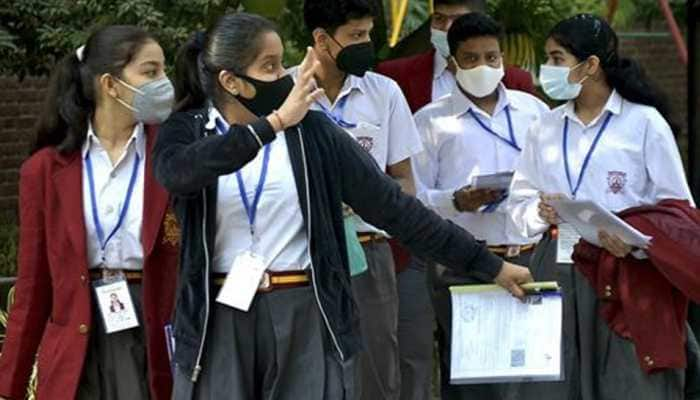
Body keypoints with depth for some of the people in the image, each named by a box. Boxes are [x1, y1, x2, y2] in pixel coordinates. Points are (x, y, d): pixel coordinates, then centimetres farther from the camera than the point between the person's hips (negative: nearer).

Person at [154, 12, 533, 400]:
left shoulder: (311, 131, 2)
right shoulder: (188, 132, 0)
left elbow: (391, 204, 3)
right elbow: (175, 173, -25)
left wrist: (487, 264, 2)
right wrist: (274, 123, -28)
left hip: (305, 319, 0)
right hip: (219, 321, 0)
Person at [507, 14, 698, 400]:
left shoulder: (644, 122, -2)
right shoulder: (544, 129, 13)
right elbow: (519, 201, 14)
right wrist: (540, 212, -9)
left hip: (627, 272, -4)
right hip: (556, 271, 4)